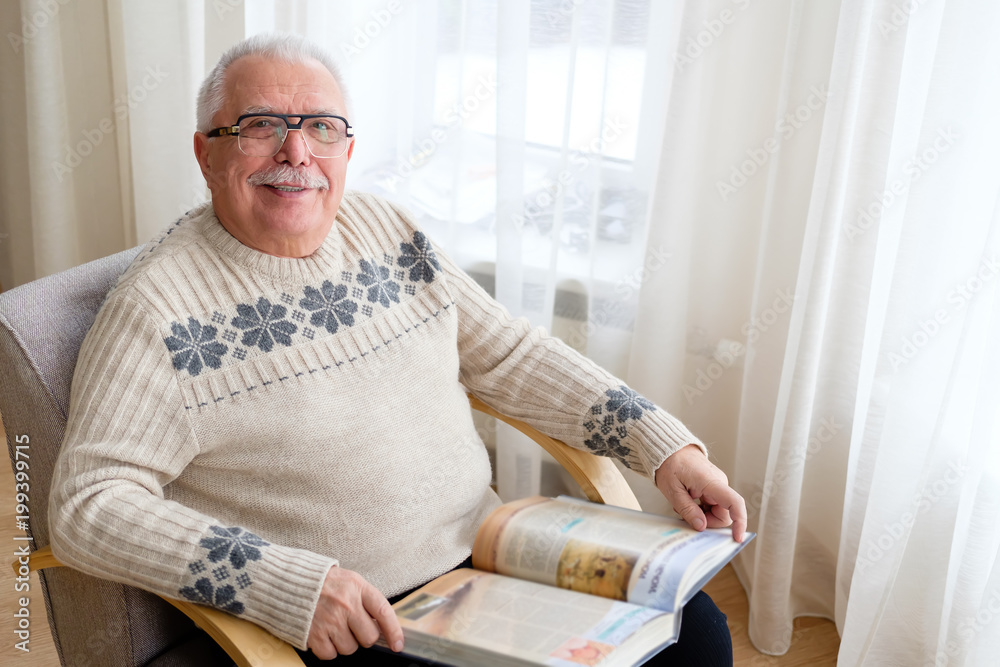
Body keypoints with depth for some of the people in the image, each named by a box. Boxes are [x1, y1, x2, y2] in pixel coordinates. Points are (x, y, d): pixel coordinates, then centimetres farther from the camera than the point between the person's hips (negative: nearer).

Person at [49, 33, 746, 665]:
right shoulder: (159, 302, -13)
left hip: (486, 554, 6)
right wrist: (287, 584, -28)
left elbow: (510, 353, 9)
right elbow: (88, 503, -17)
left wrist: (667, 446, 0)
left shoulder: (388, 228, 5)